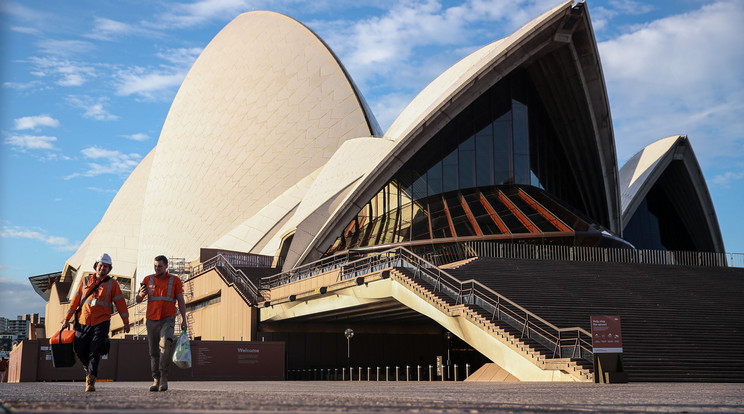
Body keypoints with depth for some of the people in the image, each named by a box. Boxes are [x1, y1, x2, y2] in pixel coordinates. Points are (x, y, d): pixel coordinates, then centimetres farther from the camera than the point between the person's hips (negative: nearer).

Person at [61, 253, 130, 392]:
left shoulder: (112, 284, 6)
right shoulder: (85, 281, 12)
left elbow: (120, 302, 2)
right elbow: (75, 300, 12)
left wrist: (126, 322, -3)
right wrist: (67, 318, 8)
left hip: (101, 323, -3)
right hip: (83, 322, 3)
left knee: (94, 351, -11)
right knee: (80, 350, 2)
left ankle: (90, 381, -11)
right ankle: (88, 368, 32)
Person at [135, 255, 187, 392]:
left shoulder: (175, 280, 7)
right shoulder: (148, 280, 11)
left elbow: (181, 301, 6)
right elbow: (137, 300, 9)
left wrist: (183, 319, -3)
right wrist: (141, 294, -15)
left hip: (167, 319, -2)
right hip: (152, 320, 2)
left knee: (165, 344, -23)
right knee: (154, 351, 2)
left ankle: (164, 376, -14)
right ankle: (156, 380, 7)